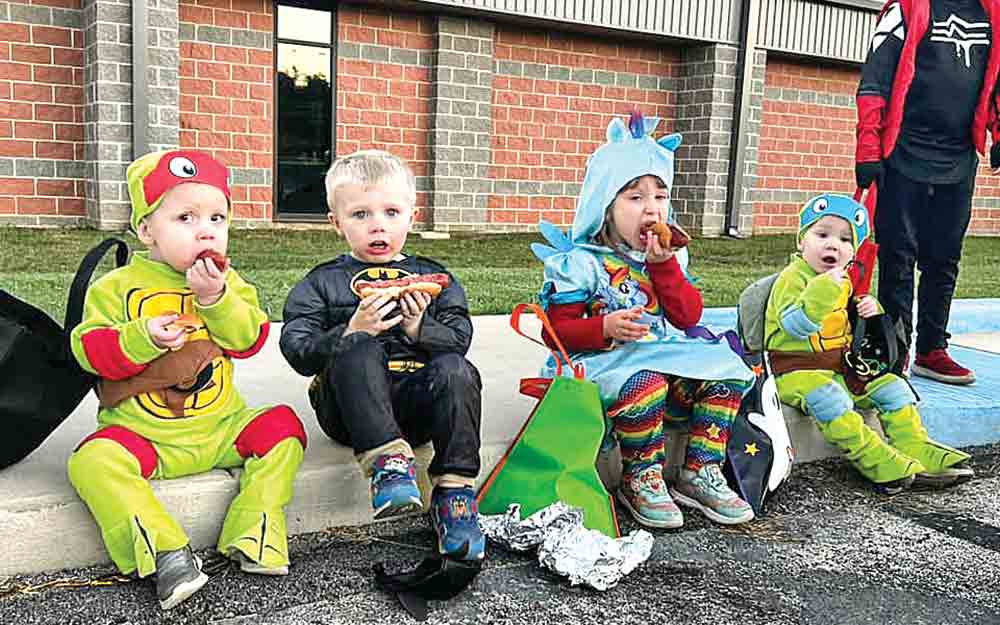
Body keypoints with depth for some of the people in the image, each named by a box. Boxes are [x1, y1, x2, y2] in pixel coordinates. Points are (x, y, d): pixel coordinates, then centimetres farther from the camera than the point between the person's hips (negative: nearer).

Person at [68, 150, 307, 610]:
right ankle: (165, 555, -28)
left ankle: (254, 540, -14)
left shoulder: (228, 282, 6)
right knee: (94, 461, -28)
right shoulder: (117, 286, -1)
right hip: (143, 434, -2)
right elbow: (87, 348, -8)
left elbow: (249, 340, -7)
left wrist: (216, 298, -22)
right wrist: (142, 337, -24)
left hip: (220, 426, 3)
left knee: (282, 427, -13)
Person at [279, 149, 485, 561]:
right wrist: (352, 331, -16)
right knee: (357, 352, -30)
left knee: (456, 371, -29)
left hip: (418, 403, 2)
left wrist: (418, 328, -12)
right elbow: (299, 353, 0)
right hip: (352, 408, -1)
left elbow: (459, 339, 7)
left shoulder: (434, 278, 17)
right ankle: (387, 459, -36)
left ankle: (454, 491, -26)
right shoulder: (321, 284, 11)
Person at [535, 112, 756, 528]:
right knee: (643, 383, -37)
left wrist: (663, 264, -5)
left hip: (666, 360, 6)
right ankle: (641, 479, -14)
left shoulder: (664, 256, 14)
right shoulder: (581, 262, -5)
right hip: (606, 364, -6)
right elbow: (556, 331, -8)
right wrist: (605, 328, -26)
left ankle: (699, 472, -1)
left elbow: (689, 316, 5)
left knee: (727, 373, -12)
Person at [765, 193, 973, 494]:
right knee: (829, 399, -35)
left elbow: (848, 326, 27)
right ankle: (877, 461, -31)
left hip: (842, 365, 9)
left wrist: (870, 310, 4)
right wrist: (823, 290, -38)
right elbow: (795, 325, -29)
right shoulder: (793, 278, -15)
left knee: (892, 386, 2)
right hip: (797, 370, -9)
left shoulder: (843, 281, 14)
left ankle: (917, 450, 6)